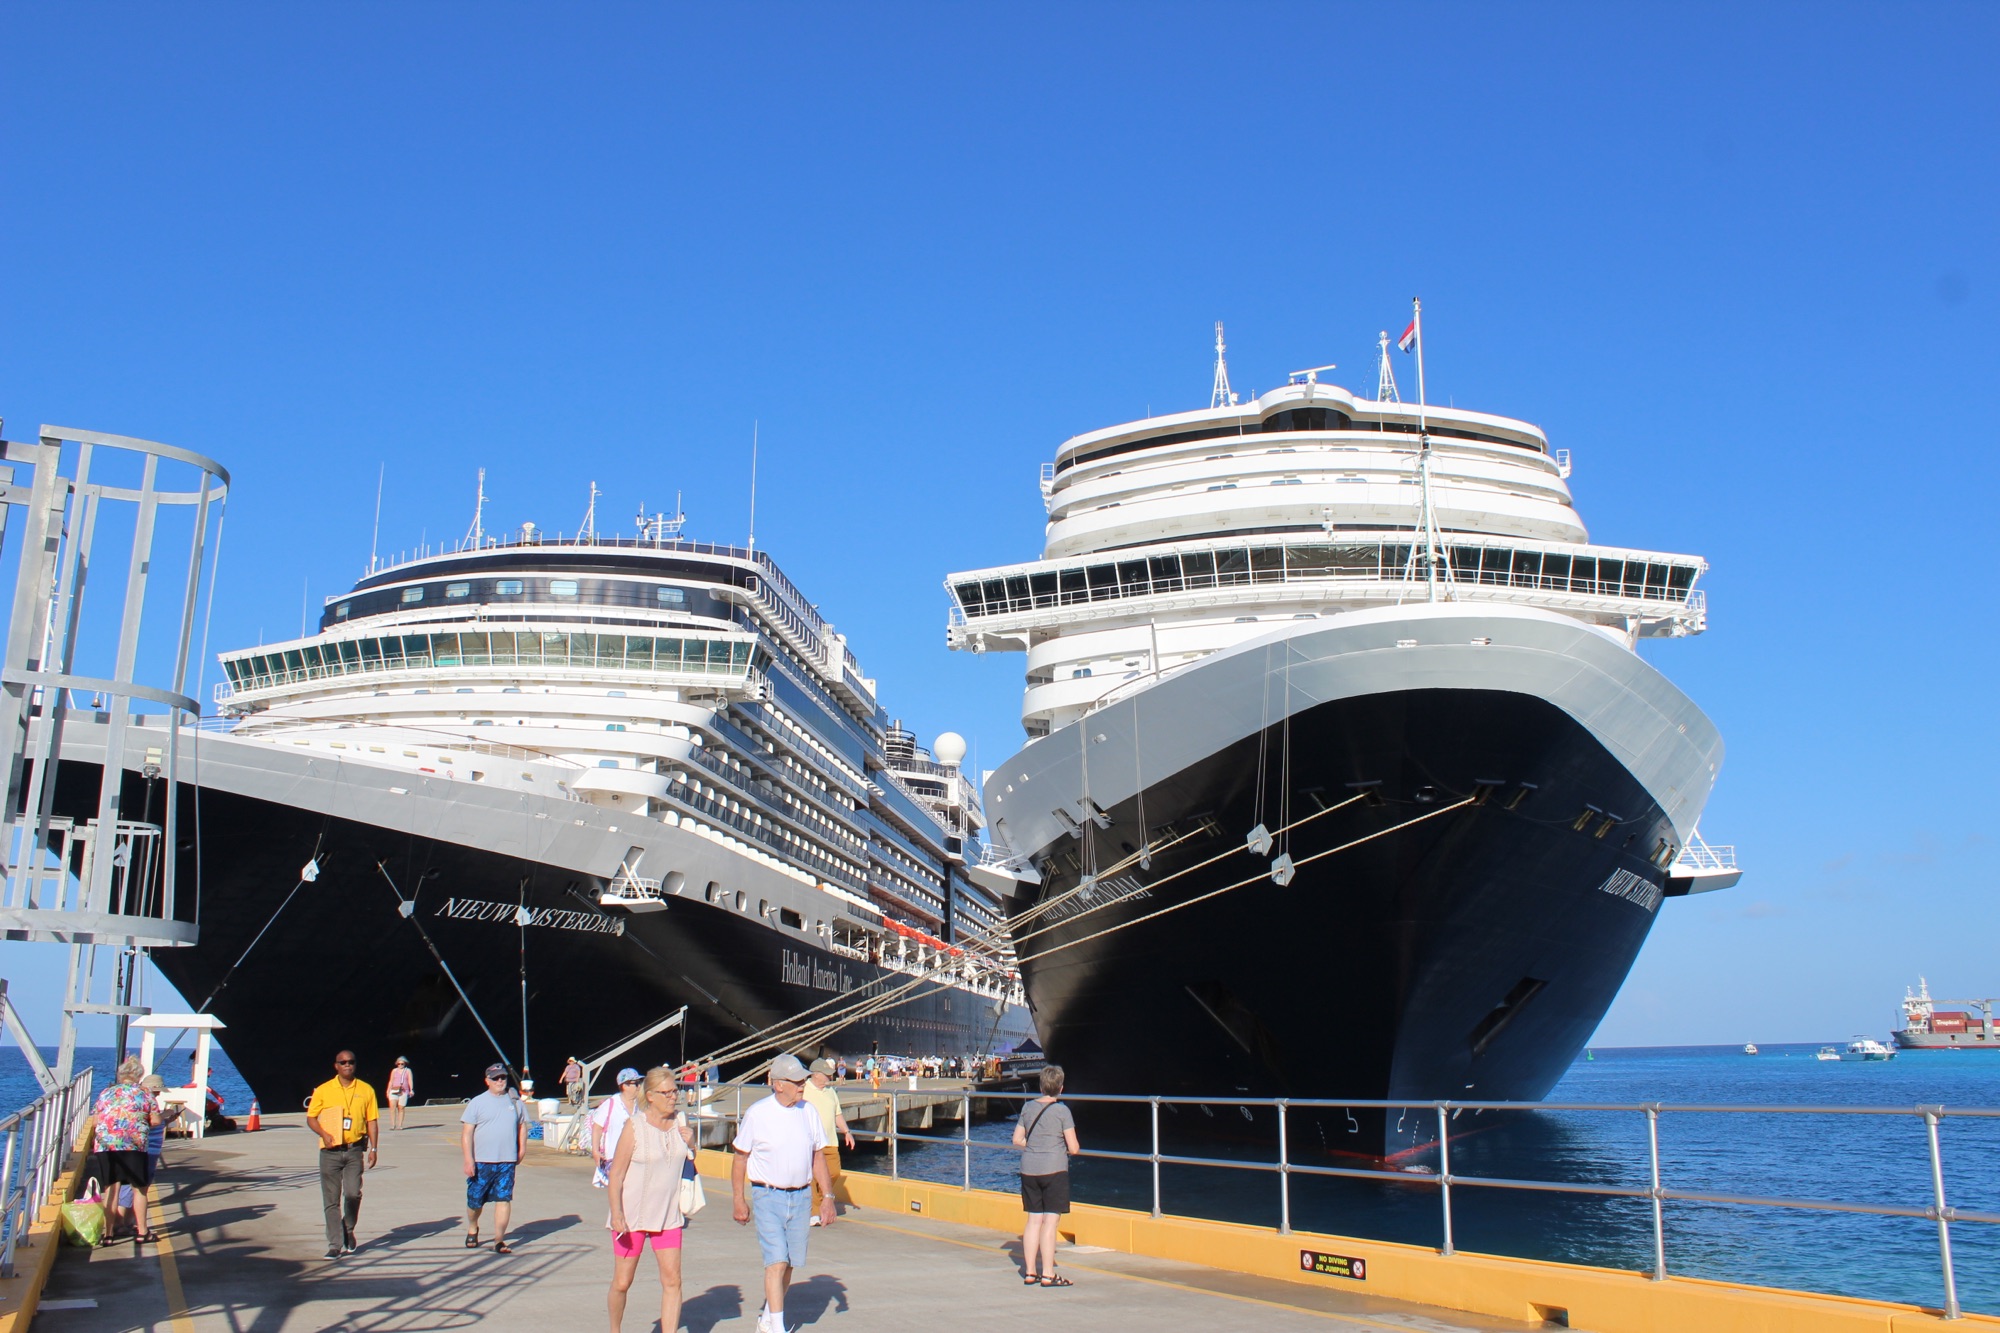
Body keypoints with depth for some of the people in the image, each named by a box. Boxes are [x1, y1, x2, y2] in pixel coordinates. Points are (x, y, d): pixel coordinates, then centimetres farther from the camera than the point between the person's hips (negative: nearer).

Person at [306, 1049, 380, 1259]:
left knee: (353, 1193, -10)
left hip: (354, 1149, 0)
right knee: (331, 1200, 1)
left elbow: (372, 1121, 7)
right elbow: (311, 1117, 5)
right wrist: (324, 1134, -13)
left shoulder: (366, 1090, 6)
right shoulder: (323, 1090, 4)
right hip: (330, 1151, 0)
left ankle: (348, 1230, 18)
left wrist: (373, 1149, 0)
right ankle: (335, 1245, 8)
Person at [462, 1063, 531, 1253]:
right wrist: (468, 1159, -12)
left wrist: (522, 1147, 9)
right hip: (481, 1161, -2)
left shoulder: (515, 1102, 9)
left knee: (504, 1199, -5)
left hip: (507, 1162, 2)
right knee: (475, 1200, 10)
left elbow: (522, 1125, 21)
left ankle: (499, 1241, 1)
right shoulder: (477, 1103, -1)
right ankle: (472, 1230, 38)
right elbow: (466, 1132, -5)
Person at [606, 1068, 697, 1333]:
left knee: (672, 1281, -4)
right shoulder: (634, 1126, -13)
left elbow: (691, 1163, 14)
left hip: (668, 1215, 4)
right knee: (622, 1283, 8)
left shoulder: (680, 1122, 2)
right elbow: (616, 1174, -12)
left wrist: (691, 1145, -7)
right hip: (631, 1217, -4)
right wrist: (616, 1215, -19)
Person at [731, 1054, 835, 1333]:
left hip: (800, 1197, 4)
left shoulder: (809, 1113, 3)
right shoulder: (757, 1114, -8)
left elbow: (817, 1157, 10)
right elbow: (740, 1157, 0)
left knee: (791, 1263, 10)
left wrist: (828, 1196, 7)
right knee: (776, 1261, -12)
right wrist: (739, 1200, -2)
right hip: (768, 1196, -4)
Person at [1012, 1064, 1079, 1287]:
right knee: (1050, 1221, -2)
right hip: (1054, 1170, -5)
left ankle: (1030, 1272, 17)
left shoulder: (1028, 1107, 5)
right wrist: (1068, 1149, 13)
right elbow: (1073, 1148, -9)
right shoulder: (1062, 1110, -9)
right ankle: (1048, 1274, 0)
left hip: (1028, 1170, 5)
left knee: (1034, 1220, 12)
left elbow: (1017, 1139, 12)